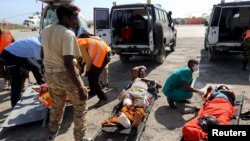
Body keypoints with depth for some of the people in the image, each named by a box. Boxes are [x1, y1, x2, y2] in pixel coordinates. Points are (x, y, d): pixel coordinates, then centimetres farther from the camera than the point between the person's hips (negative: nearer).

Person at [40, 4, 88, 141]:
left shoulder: (46, 31, 4)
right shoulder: (68, 34, -21)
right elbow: (68, 63, -27)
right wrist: (80, 87, -25)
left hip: (49, 74, 8)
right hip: (65, 74, -7)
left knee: (56, 104, 29)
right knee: (80, 107, 11)